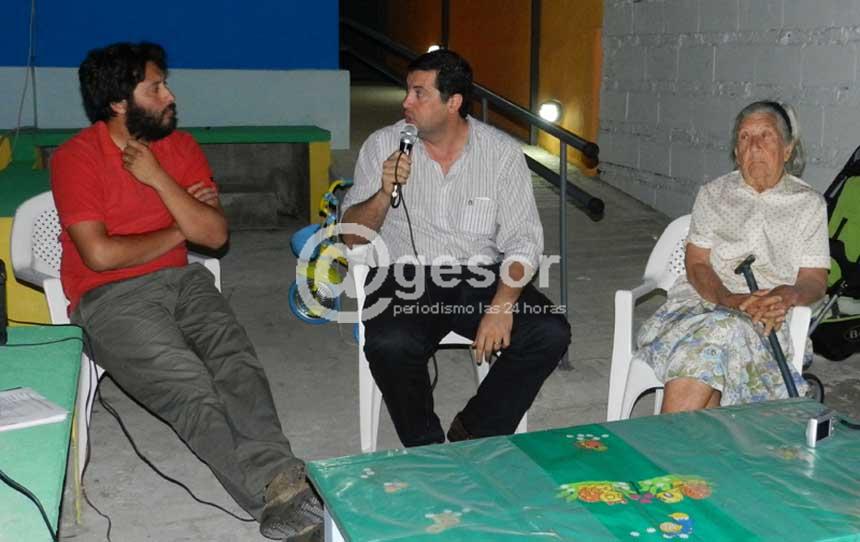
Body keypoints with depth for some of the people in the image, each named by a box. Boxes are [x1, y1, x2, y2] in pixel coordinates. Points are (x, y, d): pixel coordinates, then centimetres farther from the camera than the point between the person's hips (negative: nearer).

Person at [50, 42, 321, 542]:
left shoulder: (180, 145, 8)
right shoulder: (77, 157, -7)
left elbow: (216, 234, 0)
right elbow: (99, 254, -16)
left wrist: (158, 178, -10)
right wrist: (177, 230, -3)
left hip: (180, 279, 4)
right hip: (110, 296, -4)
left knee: (237, 361, -25)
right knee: (189, 388, -27)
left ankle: (276, 479, -39)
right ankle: (277, 493, -31)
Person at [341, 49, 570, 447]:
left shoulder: (502, 152, 1)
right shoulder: (383, 146, 2)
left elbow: (522, 241, -3)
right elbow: (352, 237, 2)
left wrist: (502, 304, -20)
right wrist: (384, 193, -18)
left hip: (481, 278, 1)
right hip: (406, 279, -1)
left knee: (550, 333, -22)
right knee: (390, 345, -32)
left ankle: (474, 434, -1)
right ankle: (426, 449, -4)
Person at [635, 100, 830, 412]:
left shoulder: (809, 204, 14)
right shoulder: (712, 195, 16)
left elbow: (815, 280, 8)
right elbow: (696, 264, 5)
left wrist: (788, 294, -17)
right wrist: (729, 299, -16)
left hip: (766, 321, -1)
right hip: (702, 302, 1)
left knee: (722, 330, -35)